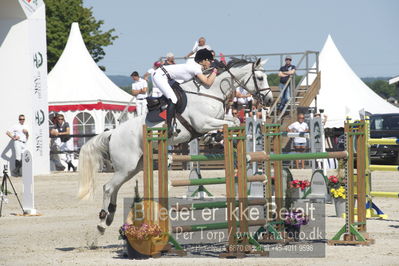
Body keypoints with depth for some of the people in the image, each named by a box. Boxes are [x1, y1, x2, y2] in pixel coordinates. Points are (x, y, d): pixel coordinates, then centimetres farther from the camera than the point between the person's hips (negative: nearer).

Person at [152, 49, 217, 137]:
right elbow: (208, 82, -23)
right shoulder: (196, 68, -18)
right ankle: (168, 127, -20)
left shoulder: (196, 66, 10)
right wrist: (215, 71, -12)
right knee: (173, 99, -19)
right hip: (160, 76, -10)